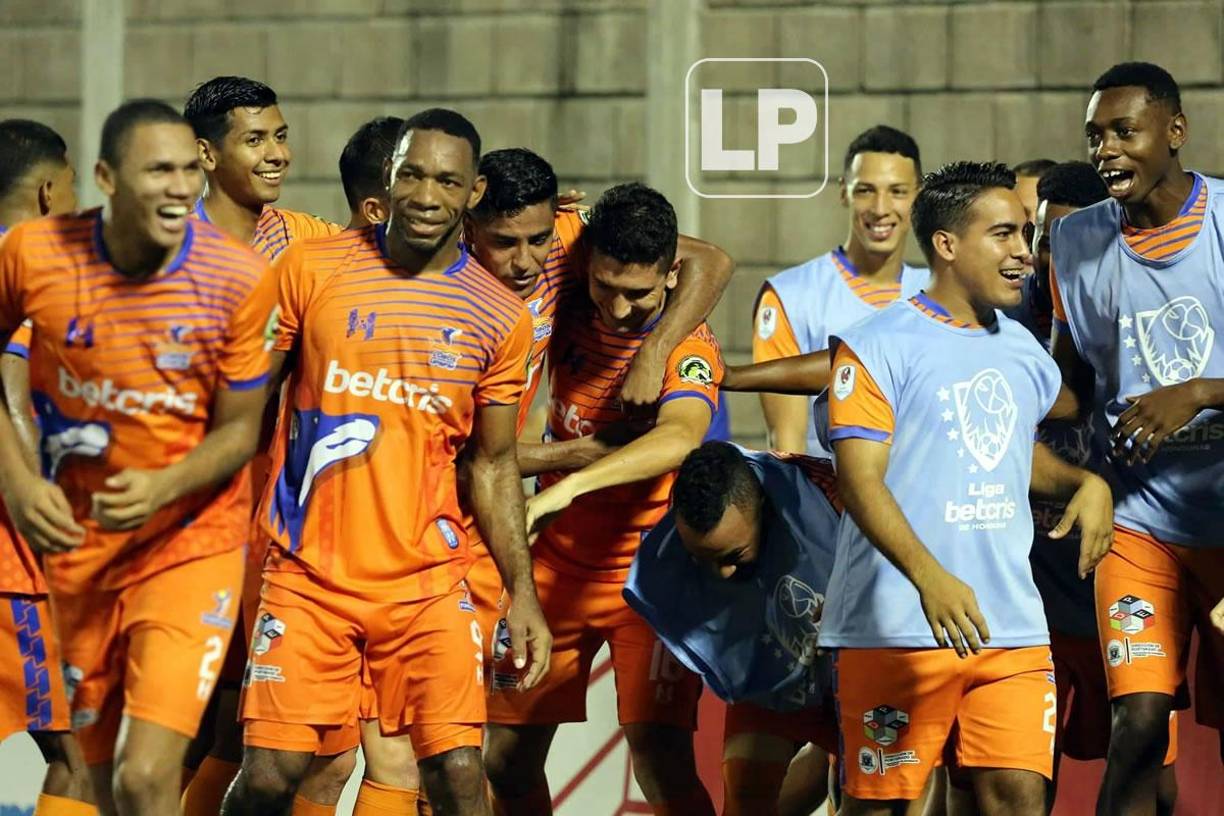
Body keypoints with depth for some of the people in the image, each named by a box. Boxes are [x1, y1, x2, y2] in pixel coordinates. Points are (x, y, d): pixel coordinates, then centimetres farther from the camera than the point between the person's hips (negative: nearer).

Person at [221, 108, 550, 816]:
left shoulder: (500, 319, 3)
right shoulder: (311, 269, -1)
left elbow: (495, 466, 11)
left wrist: (522, 591, 4)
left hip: (427, 582, 1)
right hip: (306, 574, -1)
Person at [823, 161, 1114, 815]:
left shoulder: (1021, 350, 15)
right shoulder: (879, 344, -6)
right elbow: (858, 478, -15)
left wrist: (1084, 483, 10)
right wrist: (929, 577, -29)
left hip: (1013, 630, 5)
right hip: (896, 630, -5)